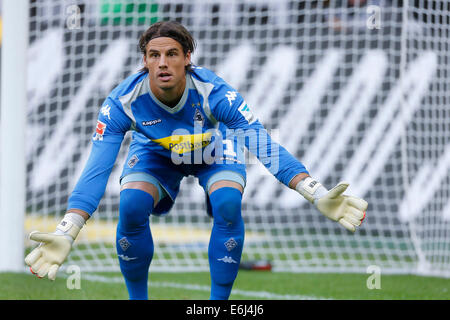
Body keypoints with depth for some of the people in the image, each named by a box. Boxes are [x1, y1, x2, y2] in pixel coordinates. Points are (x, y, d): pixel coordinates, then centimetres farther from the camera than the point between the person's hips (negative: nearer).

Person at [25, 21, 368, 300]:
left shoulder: (214, 93, -38)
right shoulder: (122, 102, -34)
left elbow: (264, 145, -40)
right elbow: (97, 169, -35)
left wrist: (318, 195, -51)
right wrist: (65, 235, -48)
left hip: (214, 151, -1)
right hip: (155, 152, 1)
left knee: (228, 204, -30)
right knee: (131, 206, -27)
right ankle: (137, 299, -2)